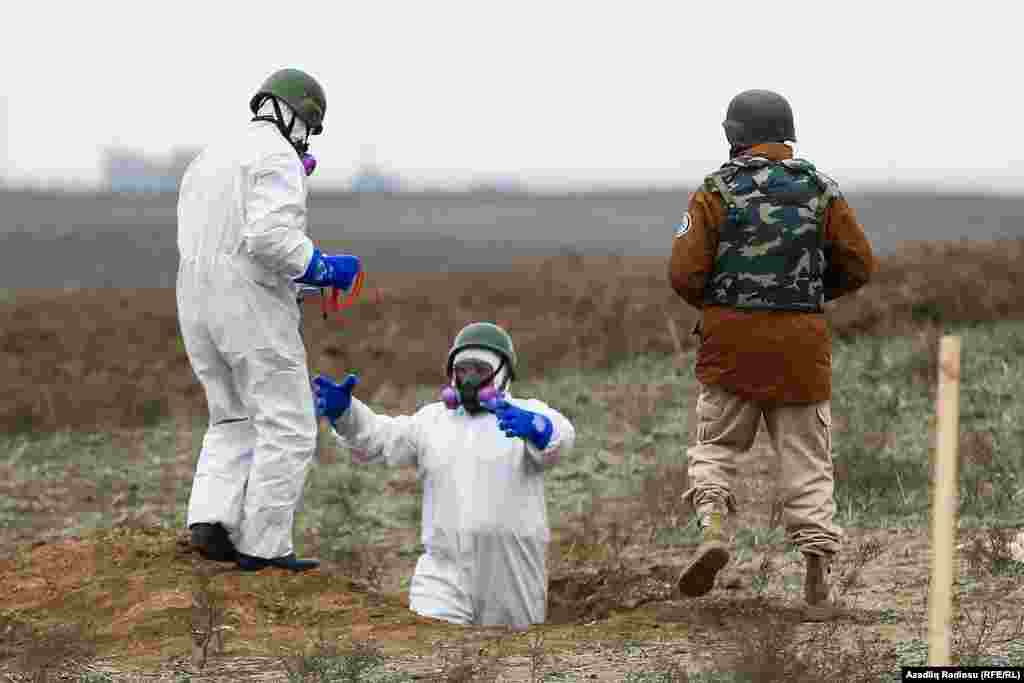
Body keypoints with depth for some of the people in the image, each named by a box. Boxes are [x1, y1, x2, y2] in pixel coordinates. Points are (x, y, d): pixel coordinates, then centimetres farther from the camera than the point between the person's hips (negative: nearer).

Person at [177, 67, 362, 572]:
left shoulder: (210, 159, 18)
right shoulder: (277, 157, -9)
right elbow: (270, 237, -23)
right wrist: (326, 269, -9)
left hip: (199, 304, 8)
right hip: (253, 305, -8)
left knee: (234, 422, 18)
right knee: (288, 430, -1)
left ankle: (211, 519, -1)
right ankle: (263, 546, -5)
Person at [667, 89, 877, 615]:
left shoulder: (717, 192, -3)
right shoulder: (820, 191, 3)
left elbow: (684, 273, -9)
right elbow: (859, 266, 5)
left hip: (731, 337, -1)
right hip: (800, 339, 1)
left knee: (716, 443, 12)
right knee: (805, 455, 7)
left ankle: (713, 527, -12)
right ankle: (818, 567, 1)